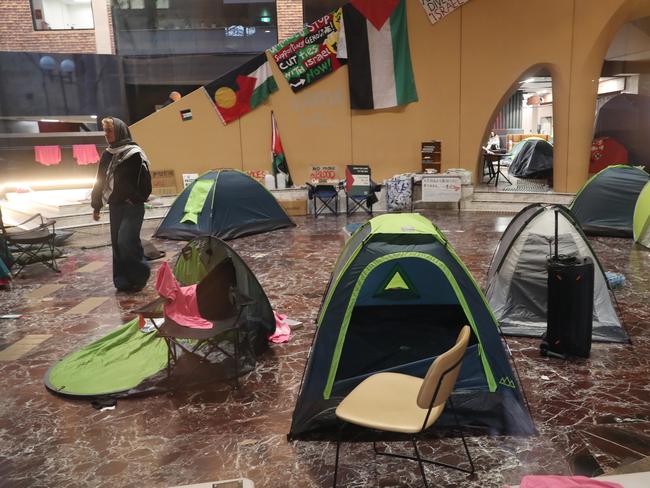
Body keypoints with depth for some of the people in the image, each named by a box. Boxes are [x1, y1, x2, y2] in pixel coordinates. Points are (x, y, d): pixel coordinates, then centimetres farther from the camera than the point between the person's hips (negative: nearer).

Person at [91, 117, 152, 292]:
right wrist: (96, 205, 17)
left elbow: (144, 180, -9)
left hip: (132, 207, -7)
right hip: (115, 206, 7)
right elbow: (100, 181, 17)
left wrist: (138, 199, -7)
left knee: (126, 240, -16)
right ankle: (123, 281, 15)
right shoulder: (107, 155, 12)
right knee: (117, 243, 6)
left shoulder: (134, 153, -9)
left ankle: (140, 275, 3)